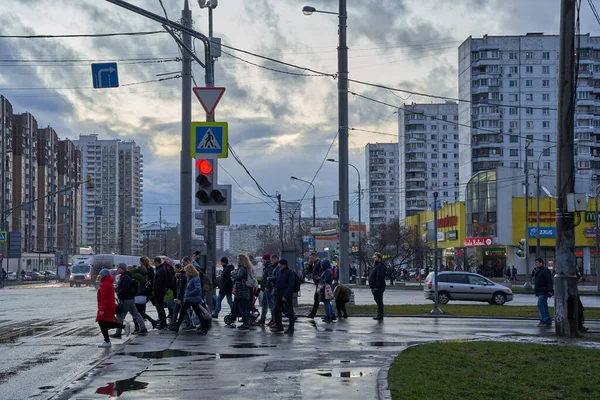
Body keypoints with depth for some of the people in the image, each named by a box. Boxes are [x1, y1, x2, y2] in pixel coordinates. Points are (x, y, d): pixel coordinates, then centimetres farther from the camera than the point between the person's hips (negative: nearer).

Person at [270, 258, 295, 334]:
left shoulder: (290, 273, -12)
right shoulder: (280, 272, 14)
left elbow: (290, 286, -17)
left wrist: (285, 296, -22)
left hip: (287, 296, -8)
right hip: (279, 296, 8)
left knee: (289, 311, 0)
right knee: (277, 310, 7)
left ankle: (291, 327, 8)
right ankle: (279, 326, 16)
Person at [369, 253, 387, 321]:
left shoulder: (380, 266, -16)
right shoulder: (376, 266, 19)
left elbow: (379, 277, -25)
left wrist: (376, 287, -27)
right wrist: (372, 287, 21)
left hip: (378, 288, -11)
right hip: (374, 287, 11)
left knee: (379, 301, -8)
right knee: (378, 301, 14)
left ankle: (380, 316, -7)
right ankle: (379, 315, 19)